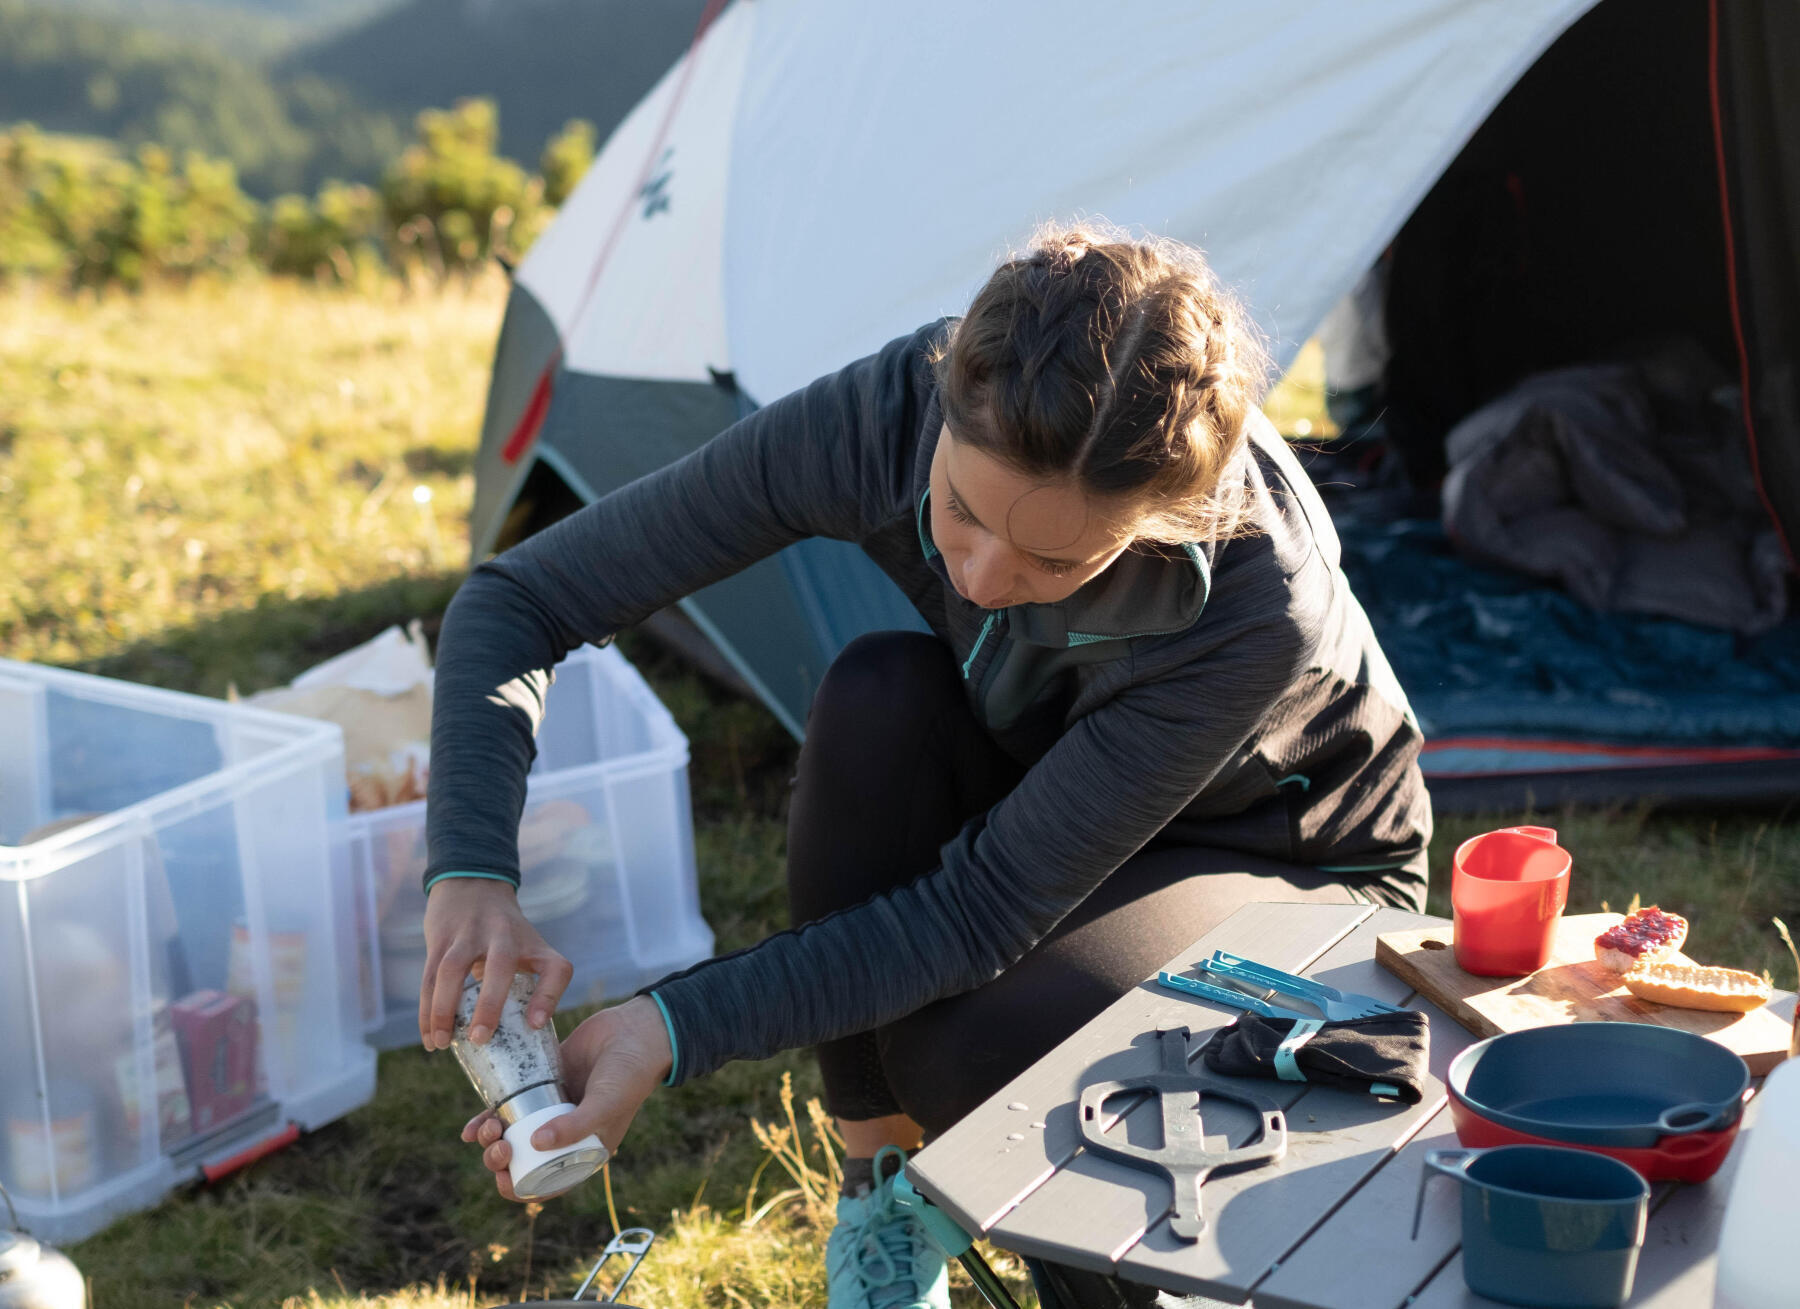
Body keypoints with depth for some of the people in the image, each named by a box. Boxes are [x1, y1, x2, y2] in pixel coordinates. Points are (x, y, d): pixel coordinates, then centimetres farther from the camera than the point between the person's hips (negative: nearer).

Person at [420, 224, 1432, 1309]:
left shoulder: (1262, 611, -40)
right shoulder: (886, 417, -31)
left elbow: (981, 909, -35)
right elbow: (518, 598, -25)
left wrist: (675, 1029, -42)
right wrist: (472, 873, -40)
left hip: (1296, 866, -4)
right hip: (1039, 793, 4)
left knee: (978, 1055, -34)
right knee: (878, 697, -32)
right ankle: (881, 1196, -13)